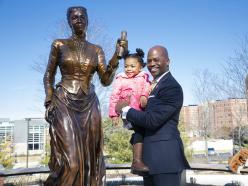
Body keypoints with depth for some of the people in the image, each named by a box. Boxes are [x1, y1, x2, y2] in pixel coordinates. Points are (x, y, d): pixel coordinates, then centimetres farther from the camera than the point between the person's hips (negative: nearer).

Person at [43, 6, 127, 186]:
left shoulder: (96, 50, 10)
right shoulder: (59, 45, 5)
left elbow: (106, 80, 1)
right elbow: (48, 76, 7)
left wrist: (117, 55, -9)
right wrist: (49, 102, -5)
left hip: (89, 106, 3)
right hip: (64, 104, -3)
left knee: (89, 158, 4)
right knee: (70, 160, -10)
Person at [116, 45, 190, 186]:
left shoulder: (172, 87, -15)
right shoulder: (154, 84, 15)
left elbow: (152, 120, -21)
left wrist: (125, 109, -10)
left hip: (165, 154, -9)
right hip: (151, 154, 9)